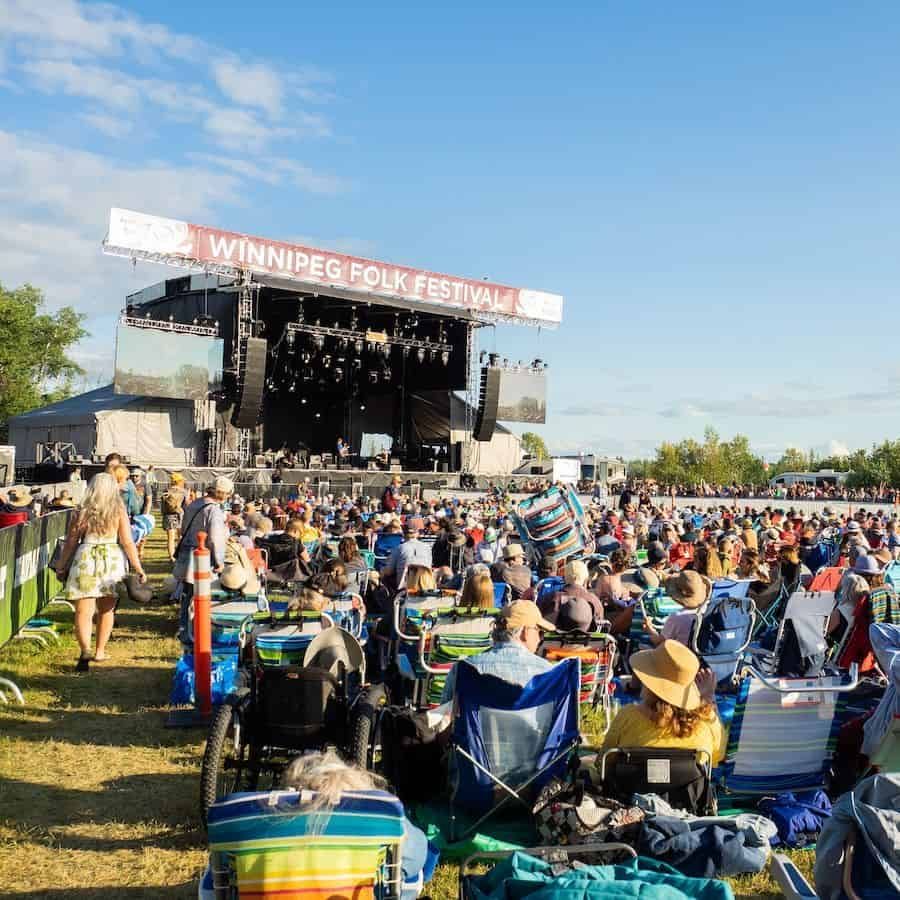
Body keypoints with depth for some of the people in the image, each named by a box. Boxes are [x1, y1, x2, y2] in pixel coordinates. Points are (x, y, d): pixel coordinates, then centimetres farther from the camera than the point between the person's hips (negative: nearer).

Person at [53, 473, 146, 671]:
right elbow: (127, 543, -4)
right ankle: (100, 651, 26)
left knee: (83, 611, -2)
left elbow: (71, 542, 5)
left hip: (85, 560, -1)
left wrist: (61, 566, 16)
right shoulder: (119, 512, 0)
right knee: (106, 609, 18)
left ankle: (85, 651, -20)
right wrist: (138, 568, 1)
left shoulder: (83, 512, 1)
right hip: (112, 559, 1)